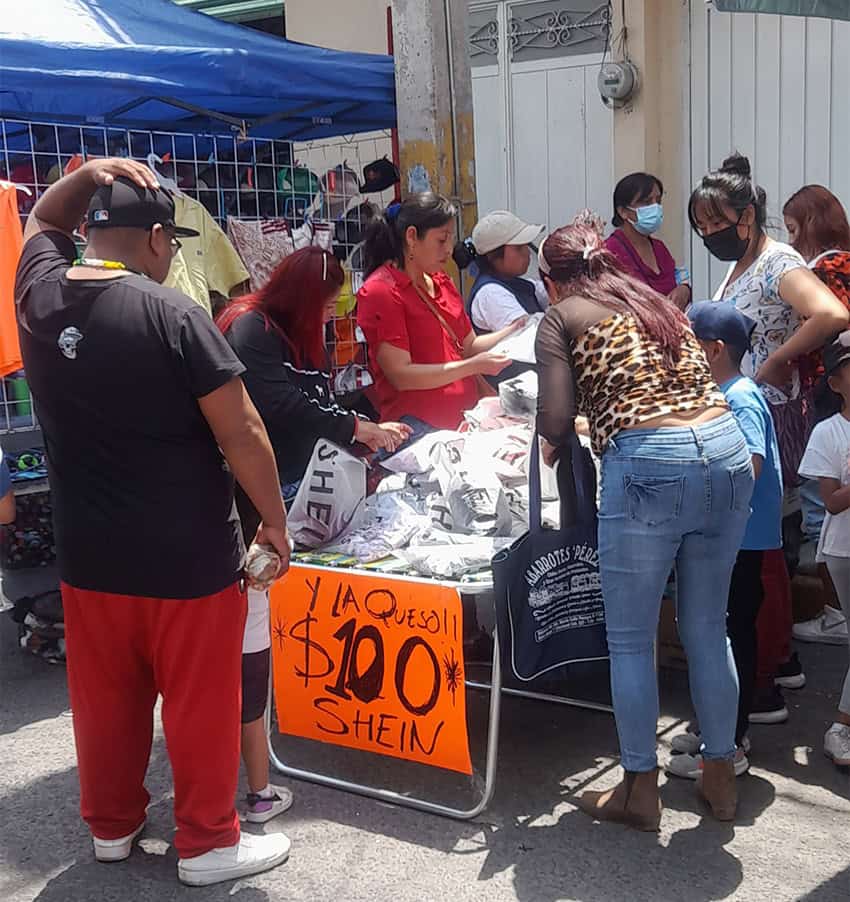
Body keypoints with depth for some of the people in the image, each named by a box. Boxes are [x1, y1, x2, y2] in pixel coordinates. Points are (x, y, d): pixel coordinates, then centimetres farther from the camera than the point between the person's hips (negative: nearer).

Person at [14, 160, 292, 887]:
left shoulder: (40, 294, -1)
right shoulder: (172, 314, -19)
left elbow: (43, 220, 23)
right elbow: (242, 434, -17)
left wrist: (88, 175, 5)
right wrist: (274, 520, -4)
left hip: (88, 554, 6)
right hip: (187, 556, -6)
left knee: (106, 697, 20)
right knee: (200, 703, 10)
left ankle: (111, 825, 37)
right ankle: (207, 843, 24)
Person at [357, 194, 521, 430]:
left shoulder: (442, 283, 17)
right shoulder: (380, 291, -8)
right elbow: (400, 376, -14)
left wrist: (511, 333, 3)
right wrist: (473, 366, -17)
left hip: (464, 418, 7)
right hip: (416, 428, -7)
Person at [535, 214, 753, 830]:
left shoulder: (562, 318, 8)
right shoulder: (658, 303, 24)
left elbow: (556, 422, -4)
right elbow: (703, 380, 20)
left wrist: (555, 444, 19)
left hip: (648, 466, -6)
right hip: (728, 452, 6)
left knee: (631, 640, 9)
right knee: (708, 627, 18)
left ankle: (640, 791, 20)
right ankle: (721, 777, 30)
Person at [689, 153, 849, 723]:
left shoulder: (777, 262, -15)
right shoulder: (740, 267, 14)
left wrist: (773, 364, -23)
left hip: (770, 416, -10)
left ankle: (763, 688, 4)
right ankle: (782, 658, 30)